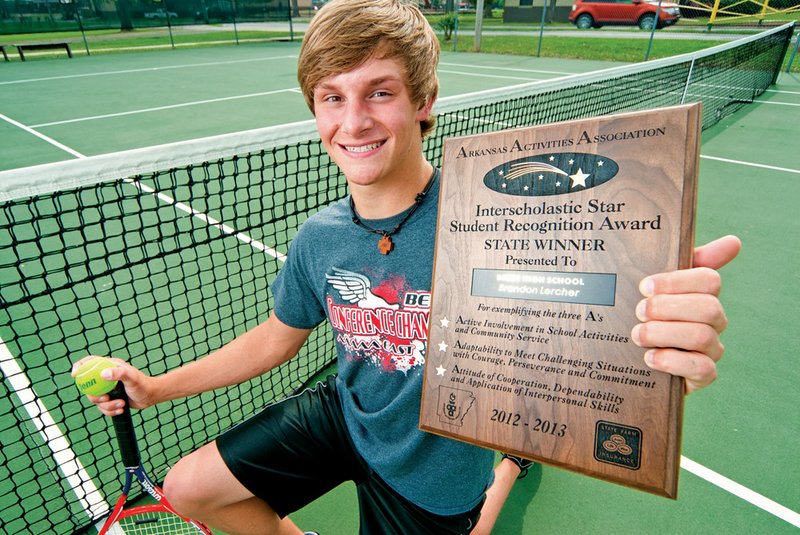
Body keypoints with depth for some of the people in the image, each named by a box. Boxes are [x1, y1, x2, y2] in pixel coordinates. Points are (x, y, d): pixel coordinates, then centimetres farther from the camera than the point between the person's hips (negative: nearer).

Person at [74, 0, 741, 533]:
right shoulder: (318, 240, -12)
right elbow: (275, 338, 4)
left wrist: (672, 346, -61)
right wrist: (157, 387, 4)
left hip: (432, 467, -3)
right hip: (344, 415, 5)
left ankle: (504, 472, 39)